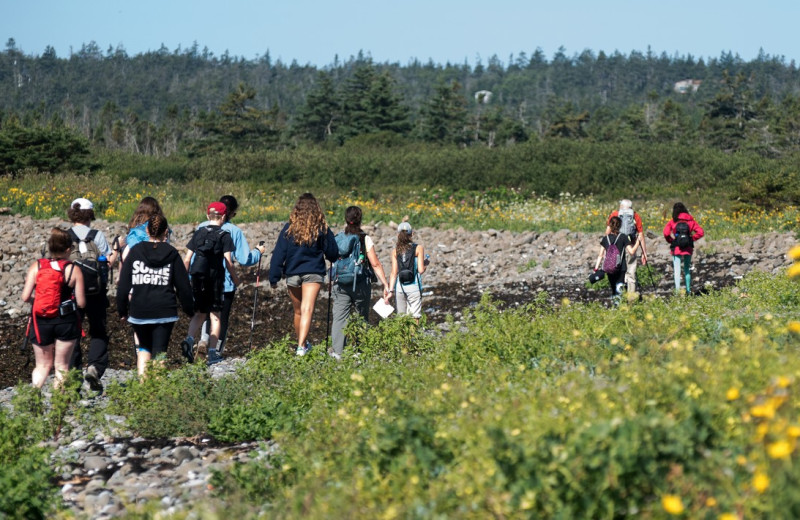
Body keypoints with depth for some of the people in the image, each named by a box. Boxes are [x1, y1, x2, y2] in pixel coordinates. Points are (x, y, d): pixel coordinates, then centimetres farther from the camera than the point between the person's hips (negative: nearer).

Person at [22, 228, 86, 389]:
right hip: (66, 321, -2)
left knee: (42, 365, 15)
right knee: (61, 366, 12)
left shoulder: (36, 266, -3)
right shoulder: (74, 270, -7)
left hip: (41, 321, 2)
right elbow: (81, 303, -6)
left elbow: (25, 297, -6)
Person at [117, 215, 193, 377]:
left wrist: (122, 310, 10)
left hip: (138, 312, 1)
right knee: (159, 351, 3)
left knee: (144, 347, 20)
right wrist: (189, 309, 15)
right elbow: (183, 286, 3)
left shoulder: (135, 251, 1)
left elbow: (123, 284, 2)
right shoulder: (172, 254, 0)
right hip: (165, 312, -1)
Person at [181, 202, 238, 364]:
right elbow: (228, 262, -8)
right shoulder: (224, 236, -3)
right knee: (215, 315, 7)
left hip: (197, 278, 3)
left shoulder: (198, 233, 7)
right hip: (215, 278, -3)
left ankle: (189, 339, -10)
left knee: (199, 314, 15)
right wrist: (235, 278, 6)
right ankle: (212, 353, 7)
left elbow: (187, 259, 5)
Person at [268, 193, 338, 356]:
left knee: (298, 311, 17)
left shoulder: (289, 228, -1)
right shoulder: (322, 229, -2)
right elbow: (333, 254, 4)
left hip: (292, 274, 2)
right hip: (313, 274, -2)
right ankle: (301, 346, -25)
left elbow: (278, 254, -2)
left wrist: (274, 278, 2)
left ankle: (302, 344, 32)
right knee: (307, 310, -11)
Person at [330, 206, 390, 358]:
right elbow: (375, 264, -5)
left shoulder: (337, 239, 1)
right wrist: (385, 284, -1)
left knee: (339, 318, -1)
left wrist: (331, 283, 15)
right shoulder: (365, 239, -4)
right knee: (362, 317, 12)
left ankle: (338, 352, -10)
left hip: (340, 284, 1)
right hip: (361, 284, -1)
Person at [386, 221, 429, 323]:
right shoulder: (418, 248, -3)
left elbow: (394, 273, -1)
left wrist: (390, 291, 0)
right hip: (414, 287, -3)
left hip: (399, 287, 3)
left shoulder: (395, 251, 4)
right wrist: (426, 263, 14)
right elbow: (421, 270, -7)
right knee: (415, 318, -1)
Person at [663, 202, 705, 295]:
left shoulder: (673, 221, -3)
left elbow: (666, 232, -15)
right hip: (688, 248, 2)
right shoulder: (691, 220, 3)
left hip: (677, 248, -2)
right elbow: (700, 232, -3)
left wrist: (670, 240, 0)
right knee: (687, 269, 16)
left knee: (677, 269, -3)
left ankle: (677, 287, -22)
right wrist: (692, 239, 6)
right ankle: (688, 290, 21)